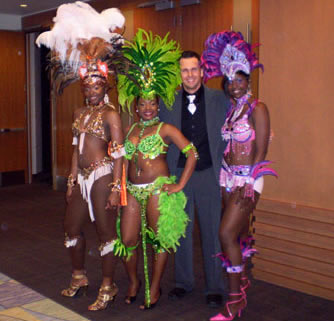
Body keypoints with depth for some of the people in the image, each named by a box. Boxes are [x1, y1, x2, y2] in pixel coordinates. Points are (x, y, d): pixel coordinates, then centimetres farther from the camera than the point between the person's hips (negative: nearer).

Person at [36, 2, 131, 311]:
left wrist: (116, 187, -17)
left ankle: (108, 287, 15)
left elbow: (118, 153, -13)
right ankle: (79, 277, 36)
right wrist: (72, 180, 15)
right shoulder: (80, 113, 13)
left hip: (103, 177, -8)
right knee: (72, 228, 17)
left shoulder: (111, 114, -9)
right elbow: (77, 148, 16)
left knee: (106, 231, 1)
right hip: (82, 178, 8)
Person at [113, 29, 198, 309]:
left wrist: (179, 185, -13)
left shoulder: (166, 129, -3)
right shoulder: (130, 130, 13)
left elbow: (192, 153, -10)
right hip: (132, 190, 5)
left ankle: (154, 288, 19)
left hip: (157, 190, -5)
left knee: (159, 239, 3)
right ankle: (133, 282, 28)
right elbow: (123, 159, 21)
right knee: (128, 240, 5)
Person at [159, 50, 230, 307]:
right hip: (179, 174, 2)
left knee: (212, 232, 4)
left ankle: (215, 287, 18)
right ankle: (184, 281, 27)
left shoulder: (219, 99, 1)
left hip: (209, 174, -2)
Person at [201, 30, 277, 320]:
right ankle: (242, 280, 33)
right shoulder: (229, 109, 11)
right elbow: (227, 145, 12)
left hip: (249, 177, -6)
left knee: (227, 233, -12)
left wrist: (248, 184, -18)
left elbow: (261, 150, -13)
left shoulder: (257, 108, -9)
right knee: (240, 232, 16)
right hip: (228, 175, 6)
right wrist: (229, 174, 4)